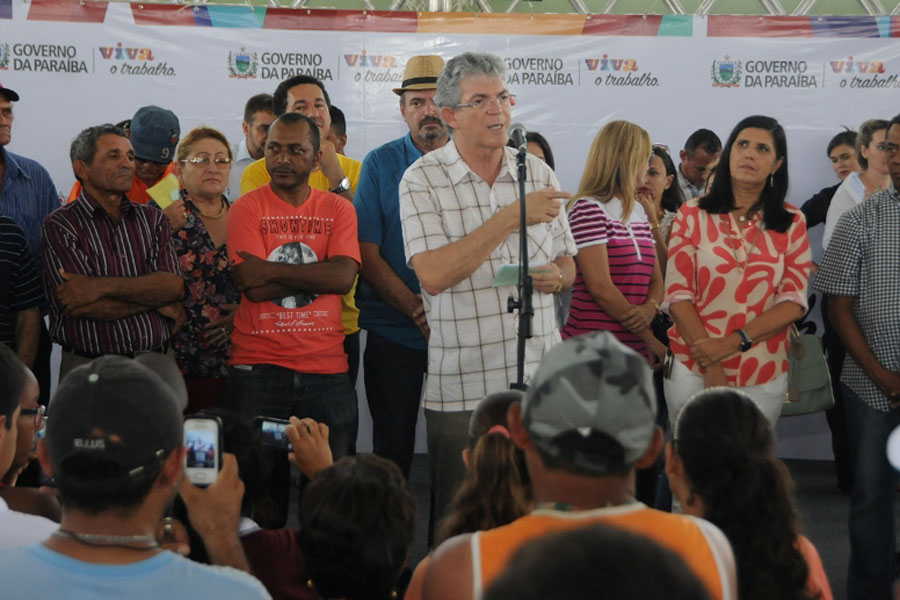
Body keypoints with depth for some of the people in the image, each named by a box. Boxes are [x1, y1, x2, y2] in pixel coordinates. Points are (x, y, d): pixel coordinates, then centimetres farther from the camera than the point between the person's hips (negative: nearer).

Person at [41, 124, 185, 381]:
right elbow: (80, 306, -13)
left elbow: (174, 286, -3)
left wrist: (103, 286, -14)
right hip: (89, 369, -4)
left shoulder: (153, 219, 12)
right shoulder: (59, 226, -2)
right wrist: (155, 299, -3)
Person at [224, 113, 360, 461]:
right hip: (257, 367, -2)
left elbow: (344, 277, -8)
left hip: (326, 369, 2)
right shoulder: (247, 208, 2)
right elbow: (253, 286, -11)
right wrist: (318, 273, -9)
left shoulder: (339, 209, 9)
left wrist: (271, 269, -12)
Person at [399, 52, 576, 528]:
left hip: (541, 381, 4)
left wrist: (556, 276, -4)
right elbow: (433, 275, -17)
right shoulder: (423, 180, -4)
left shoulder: (538, 174, 11)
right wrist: (512, 217, -17)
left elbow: (566, 263, 21)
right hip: (462, 390, -4)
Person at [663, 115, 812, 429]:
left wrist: (733, 342, -16)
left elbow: (794, 301, -2)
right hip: (693, 369, -1)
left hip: (763, 376, 1)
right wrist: (711, 367, -14)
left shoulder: (792, 223, 5)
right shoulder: (692, 214, 2)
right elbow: (678, 293, -4)